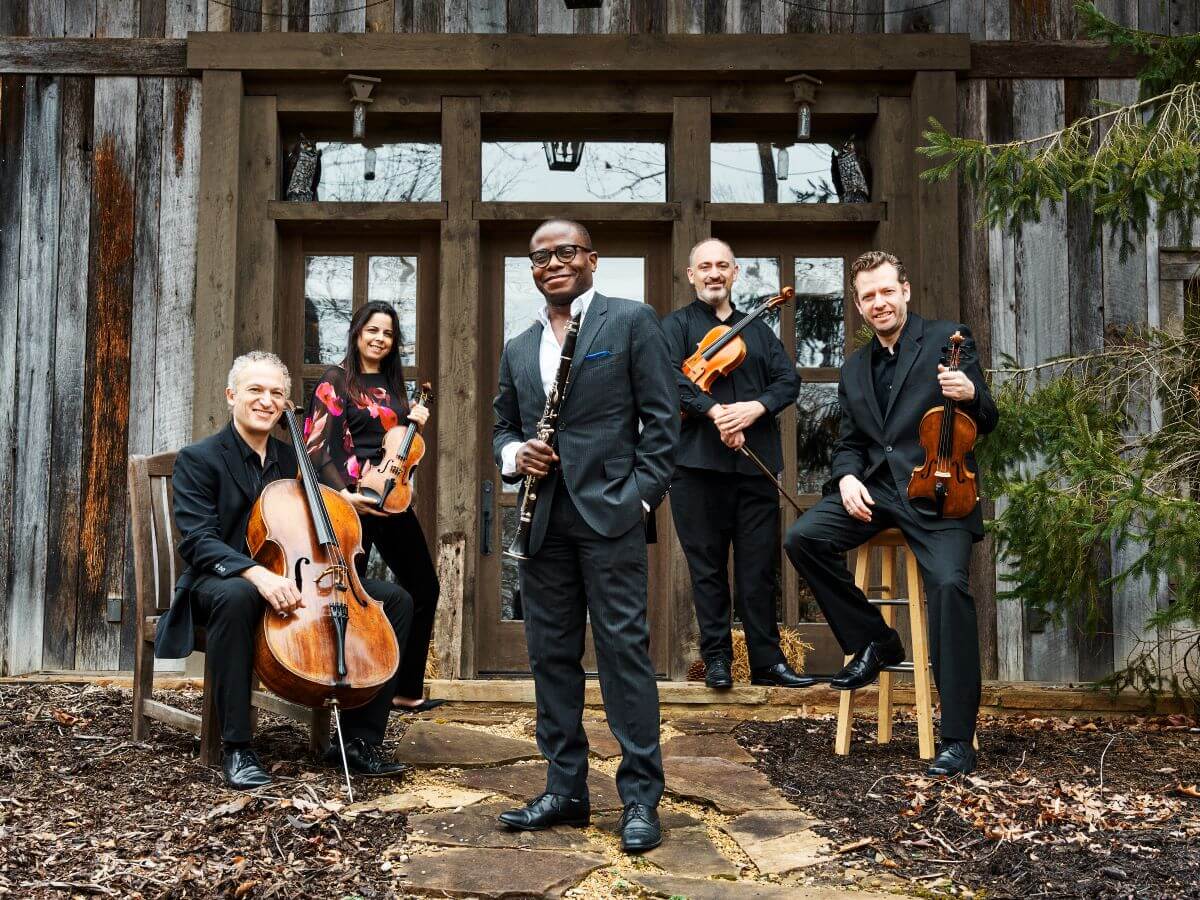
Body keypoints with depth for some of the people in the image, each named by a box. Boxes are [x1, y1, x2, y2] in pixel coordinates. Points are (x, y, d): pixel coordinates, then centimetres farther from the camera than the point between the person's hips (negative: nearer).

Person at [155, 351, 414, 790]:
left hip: (292, 585, 6)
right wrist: (258, 573, -34)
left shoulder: (294, 459, 14)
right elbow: (199, 543, -17)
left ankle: (358, 740, -7)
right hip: (222, 580, -5)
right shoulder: (198, 459, -3)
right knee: (236, 597, -43)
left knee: (396, 600, -11)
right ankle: (237, 749, -30)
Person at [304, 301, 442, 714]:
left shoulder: (392, 384, 16)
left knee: (424, 587, 8)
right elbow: (319, 446, -11)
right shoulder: (336, 379, -3)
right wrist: (344, 494, -24)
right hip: (353, 499, -7)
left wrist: (416, 420, 5)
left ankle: (407, 691, 18)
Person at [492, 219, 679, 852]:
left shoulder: (631, 321, 2)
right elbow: (502, 426, 23)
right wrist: (514, 455, 0)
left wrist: (642, 493, -10)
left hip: (608, 512, -5)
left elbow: (661, 416, -2)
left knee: (624, 648, -5)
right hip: (542, 520, 6)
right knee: (551, 653, 9)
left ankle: (641, 796, 4)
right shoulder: (517, 349, 18)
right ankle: (565, 789, 19)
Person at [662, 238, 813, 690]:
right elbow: (669, 375, -10)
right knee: (707, 565, 3)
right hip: (697, 464, -3)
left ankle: (767, 661, 11)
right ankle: (717, 659, 12)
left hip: (755, 464, 3)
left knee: (759, 567, 4)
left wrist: (756, 407, -11)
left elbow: (789, 380, 9)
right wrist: (713, 410, -23)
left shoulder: (759, 329, 21)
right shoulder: (677, 325, 9)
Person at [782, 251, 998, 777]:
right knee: (803, 538, -18)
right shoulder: (854, 370, 18)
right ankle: (873, 641, 2)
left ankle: (958, 739, -16)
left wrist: (970, 395, -21)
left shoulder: (947, 339, 3)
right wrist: (847, 477, -4)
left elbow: (986, 424, 2)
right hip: (876, 487, 5)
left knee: (948, 584, -26)